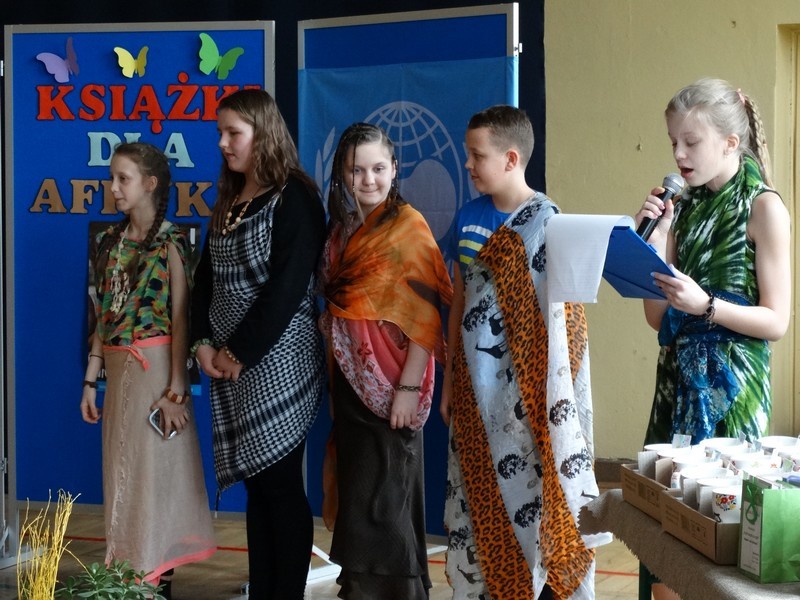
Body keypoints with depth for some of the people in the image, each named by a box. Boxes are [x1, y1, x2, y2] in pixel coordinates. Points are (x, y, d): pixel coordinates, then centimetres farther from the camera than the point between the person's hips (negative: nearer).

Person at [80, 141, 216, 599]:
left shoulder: (170, 242, -9)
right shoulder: (111, 241, 9)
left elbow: (181, 318, -12)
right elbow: (105, 316, 11)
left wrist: (176, 388, -17)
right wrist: (91, 379, 9)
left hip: (155, 368, -6)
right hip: (119, 371, 6)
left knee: (157, 469, 0)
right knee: (123, 471, 10)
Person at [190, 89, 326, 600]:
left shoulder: (295, 198, -9)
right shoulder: (227, 201, 15)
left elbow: (287, 287, -16)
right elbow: (207, 277, 14)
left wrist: (241, 354, -14)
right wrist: (204, 342, -1)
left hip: (277, 361, -7)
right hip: (229, 364, 7)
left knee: (280, 484, -3)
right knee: (257, 485, 10)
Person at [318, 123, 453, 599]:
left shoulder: (408, 225, -9)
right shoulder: (342, 229, 11)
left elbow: (424, 314, -14)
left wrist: (409, 387, -18)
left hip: (388, 381, -6)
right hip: (350, 378, 6)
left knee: (383, 498, -2)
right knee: (357, 490, 11)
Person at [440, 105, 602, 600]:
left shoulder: (547, 222, -10)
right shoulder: (468, 218, 7)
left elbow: (563, 316, -12)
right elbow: (460, 301, 12)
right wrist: (450, 380, 12)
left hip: (525, 387, -5)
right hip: (476, 386, 5)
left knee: (531, 490, -1)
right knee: (478, 498, 10)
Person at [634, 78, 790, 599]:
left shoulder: (763, 208, -7)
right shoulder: (683, 207, 9)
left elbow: (777, 322, -9)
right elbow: (658, 318, 5)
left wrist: (706, 306, -22)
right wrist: (653, 242, -4)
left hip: (731, 383, -5)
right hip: (678, 375, 6)